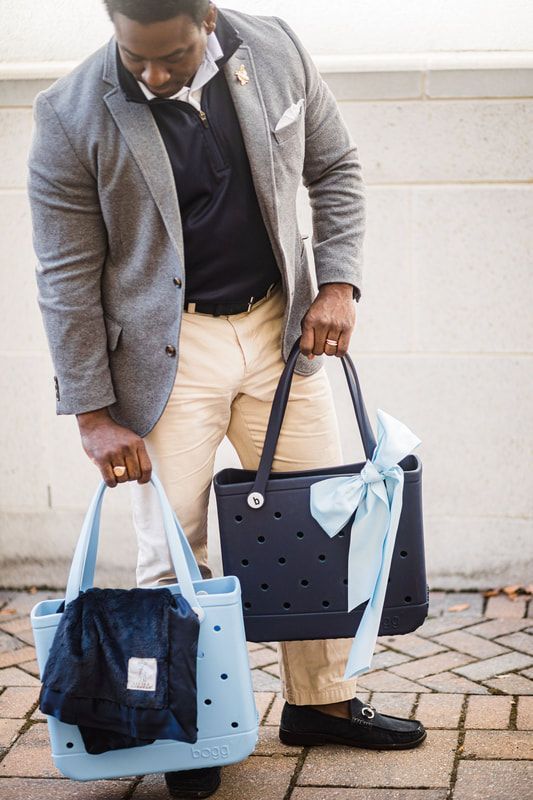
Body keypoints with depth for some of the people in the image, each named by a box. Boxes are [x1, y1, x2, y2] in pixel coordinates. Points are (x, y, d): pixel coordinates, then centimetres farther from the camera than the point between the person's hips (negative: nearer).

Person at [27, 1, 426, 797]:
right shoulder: (72, 117, -16)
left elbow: (335, 168, 8)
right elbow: (68, 277, -10)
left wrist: (337, 283, -3)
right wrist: (94, 413, -10)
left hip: (279, 326, 4)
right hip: (168, 350, -3)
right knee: (173, 554, -1)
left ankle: (321, 702, 28)